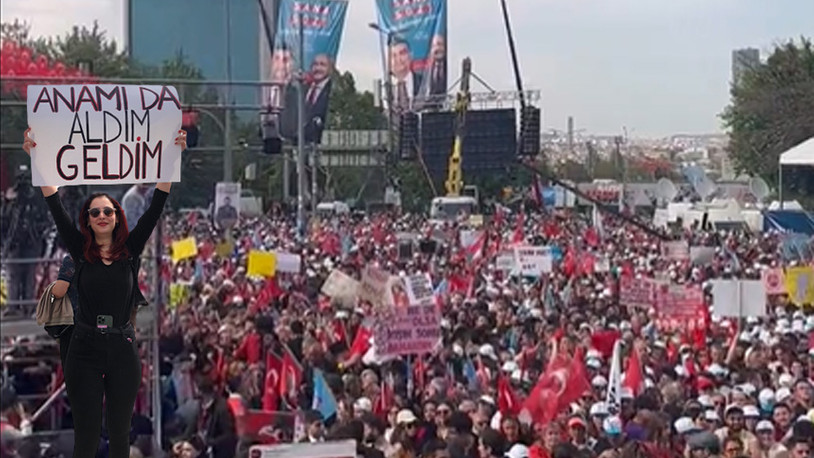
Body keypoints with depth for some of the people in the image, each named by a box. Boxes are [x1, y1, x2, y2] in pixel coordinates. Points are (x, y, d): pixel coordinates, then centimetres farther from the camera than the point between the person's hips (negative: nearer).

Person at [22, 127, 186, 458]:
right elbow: (57, 210, -4)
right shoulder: (80, 251, 3)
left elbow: (154, 210, -2)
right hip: (85, 349, -1)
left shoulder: (129, 250, 4)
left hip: (122, 349, 1)